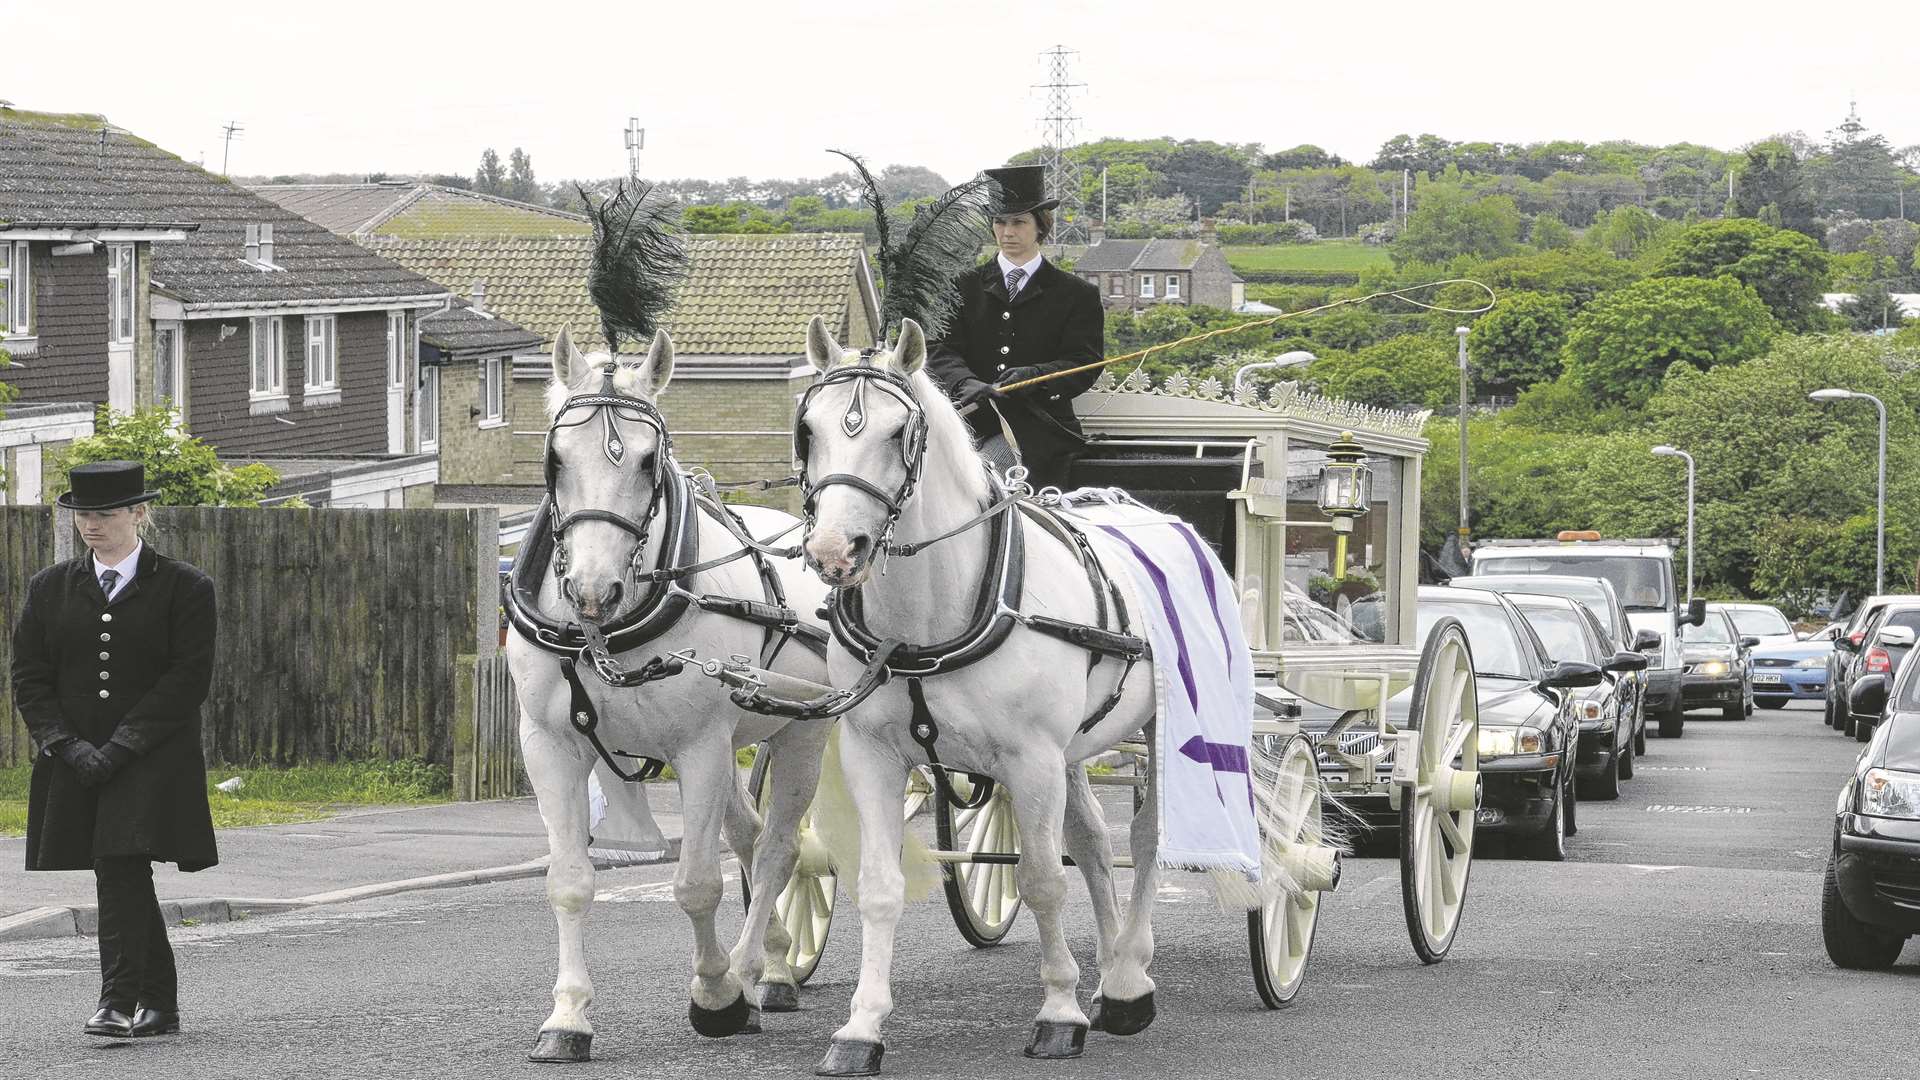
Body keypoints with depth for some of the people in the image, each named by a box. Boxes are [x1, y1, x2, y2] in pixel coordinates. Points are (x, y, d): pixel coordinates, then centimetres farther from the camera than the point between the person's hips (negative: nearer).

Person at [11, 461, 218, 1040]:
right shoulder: (50, 589, 11)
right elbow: (30, 678, 8)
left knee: (122, 872, -18)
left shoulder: (183, 588, -1)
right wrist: (68, 746, -8)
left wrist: (120, 748, -15)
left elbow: (188, 679, -8)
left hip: (152, 760, -4)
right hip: (76, 767, 4)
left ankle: (120, 1003, -20)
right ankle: (160, 1004, 17)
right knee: (123, 882, 6)